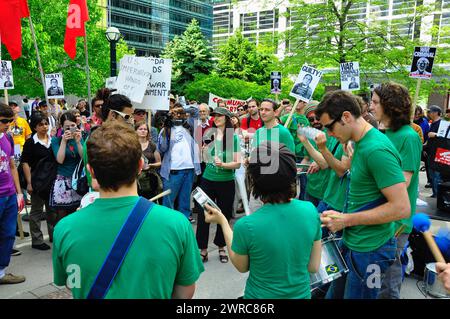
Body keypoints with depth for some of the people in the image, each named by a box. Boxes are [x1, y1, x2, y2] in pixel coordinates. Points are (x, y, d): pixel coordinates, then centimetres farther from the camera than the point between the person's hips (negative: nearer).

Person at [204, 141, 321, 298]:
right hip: (301, 294, 3)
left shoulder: (246, 226, -29)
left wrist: (222, 221, -4)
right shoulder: (310, 210, -19)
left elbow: (241, 266, -8)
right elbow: (313, 267, -7)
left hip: (261, 295, -2)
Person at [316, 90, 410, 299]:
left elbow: (401, 208, -26)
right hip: (352, 241, 9)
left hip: (369, 249, -9)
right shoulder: (362, 143, 4)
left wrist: (346, 220, -21)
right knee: (335, 293, 22)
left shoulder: (376, 150, -25)